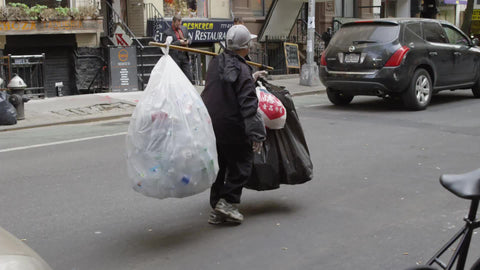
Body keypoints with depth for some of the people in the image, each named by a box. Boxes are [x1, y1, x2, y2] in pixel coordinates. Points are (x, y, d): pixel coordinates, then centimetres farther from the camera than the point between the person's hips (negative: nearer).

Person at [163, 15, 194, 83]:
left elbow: (189, 39, 23)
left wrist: (188, 41, -2)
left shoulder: (184, 28, 15)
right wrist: (179, 42, -16)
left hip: (185, 56, 5)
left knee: (189, 78, 4)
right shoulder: (167, 32, -3)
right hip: (175, 57, -5)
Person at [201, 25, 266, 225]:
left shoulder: (215, 63, 5)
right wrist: (256, 134, -20)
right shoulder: (242, 71, -15)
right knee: (242, 163, 9)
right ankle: (227, 202, 1)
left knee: (218, 166, 15)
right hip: (231, 127, -7)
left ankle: (216, 209, 20)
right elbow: (248, 105, -20)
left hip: (210, 124, 7)